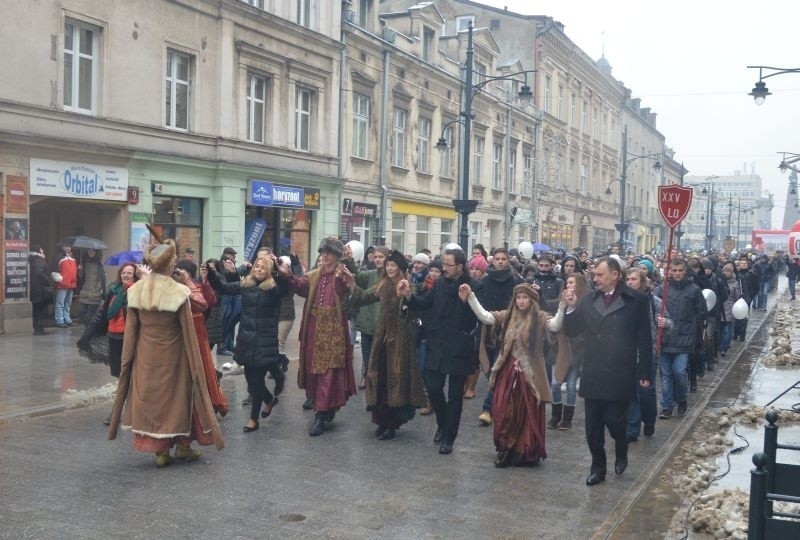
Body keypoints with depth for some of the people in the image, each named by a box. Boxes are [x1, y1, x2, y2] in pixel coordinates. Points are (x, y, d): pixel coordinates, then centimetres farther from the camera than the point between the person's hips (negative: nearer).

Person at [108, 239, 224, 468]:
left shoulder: (136, 291, -5)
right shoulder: (178, 293, -16)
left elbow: (130, 330, 0)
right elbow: (188, 333, -12)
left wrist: (127, 359, 8)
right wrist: (195, 366, -5)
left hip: (145, 357, 3)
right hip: (172, 357, -3)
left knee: (150, 398, 12)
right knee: (177, 396, 13)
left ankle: (160, 450, 15)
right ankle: (182, 445, 21)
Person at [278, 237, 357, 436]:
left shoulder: (343, 274, -5)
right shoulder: (315, 275, 13)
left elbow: (345, 292, -26)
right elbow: (301, 286, -5)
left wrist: (339, 279, -45)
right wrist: (287, 275, -21)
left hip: (334, 328, -6)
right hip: (315, 327, 6)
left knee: (328, 370, -6)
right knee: (315, 368, 13)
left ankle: (322, 414, -5)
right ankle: (327, 408, 28)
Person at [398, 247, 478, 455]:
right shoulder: (440, 283, 2)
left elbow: (474, 318, -18)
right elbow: (423, 303, 2)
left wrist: (466, 300, -33)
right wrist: (409, 295, -15)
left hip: (459, 349, -4)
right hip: (437, 346, 4)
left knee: (455, 395, 6)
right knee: (433, 388, 5)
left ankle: (448, 438, 17)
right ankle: (442, 424, 31)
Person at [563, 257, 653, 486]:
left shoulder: (636, 300, -4)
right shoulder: (588, 300, 5)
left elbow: (644, 340, -3)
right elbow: (571, 331, 8)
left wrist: (644, 373, -4)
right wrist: (571, 307, -9)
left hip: (620, 376, -4)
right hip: (593, 375, 4)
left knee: (614, 420, 0)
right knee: (592, 426, 7)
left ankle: (621, 453, 30)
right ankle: (598, 467, 23)